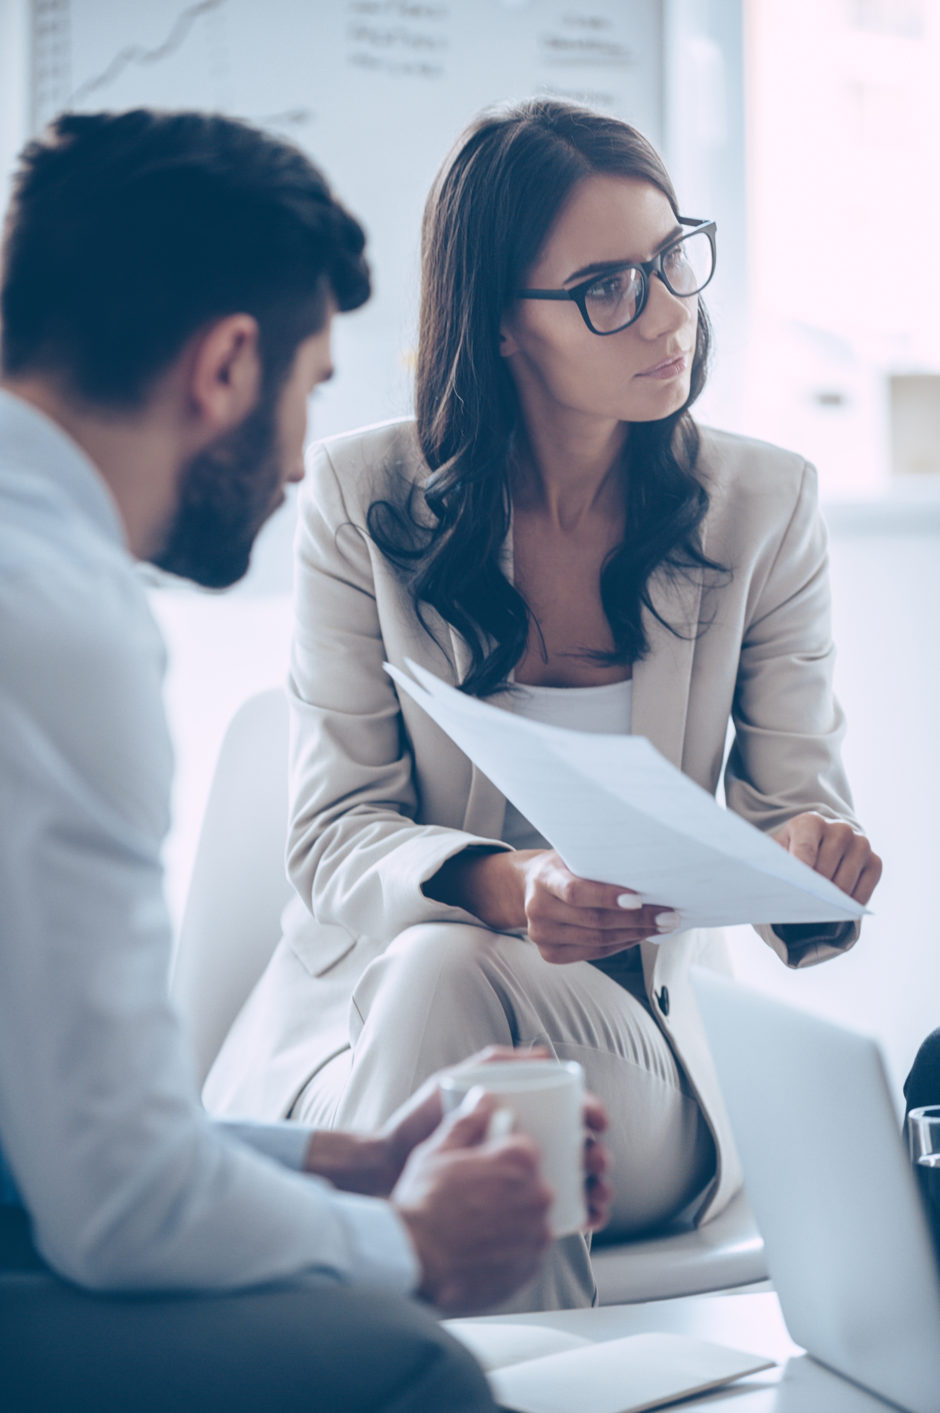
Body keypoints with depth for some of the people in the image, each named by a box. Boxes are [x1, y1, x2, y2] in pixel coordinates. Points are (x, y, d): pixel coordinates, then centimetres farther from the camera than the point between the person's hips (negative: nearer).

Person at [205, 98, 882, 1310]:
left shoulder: (764, 506, 0)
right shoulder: (363, 496, -4)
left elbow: (793, 809, 0)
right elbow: (336, 840, -7)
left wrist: (811, 856, -27)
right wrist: (508, 887, -30)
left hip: (629, 1045, 0)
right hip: (356, 1019, 0)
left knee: (445, 979, -33)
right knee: (435, 964, -35)